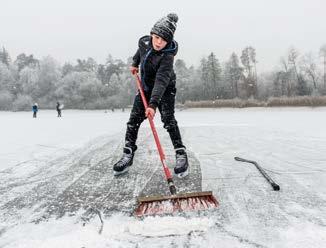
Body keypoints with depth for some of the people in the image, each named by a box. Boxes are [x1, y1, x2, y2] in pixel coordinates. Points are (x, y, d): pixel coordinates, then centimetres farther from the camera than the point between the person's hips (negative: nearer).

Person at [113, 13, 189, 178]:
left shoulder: (167, 55, -30)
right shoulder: (144, 42, -13)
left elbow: (161, 81, -43)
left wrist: (153, 104, -52)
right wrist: (135, 63, 22)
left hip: (165, 89, -5)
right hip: (146, 88, 5)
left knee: (168, 119, -19)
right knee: (134, 119, -2)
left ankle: (181, 155, -10)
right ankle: (128, 155, 5)